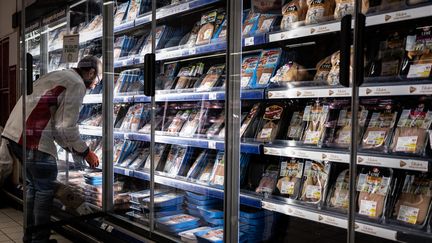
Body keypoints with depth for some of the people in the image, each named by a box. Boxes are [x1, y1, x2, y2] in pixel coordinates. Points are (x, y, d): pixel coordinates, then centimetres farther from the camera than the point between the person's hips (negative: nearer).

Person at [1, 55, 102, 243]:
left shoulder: (57, 76, 23)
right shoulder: (77, 84, -6)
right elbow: (66, 127, -12)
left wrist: (72, 148, 24)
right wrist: (86, 152, 0)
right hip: (34, 139, -10)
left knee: (33, 185, 21)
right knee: (45, 189, 3)